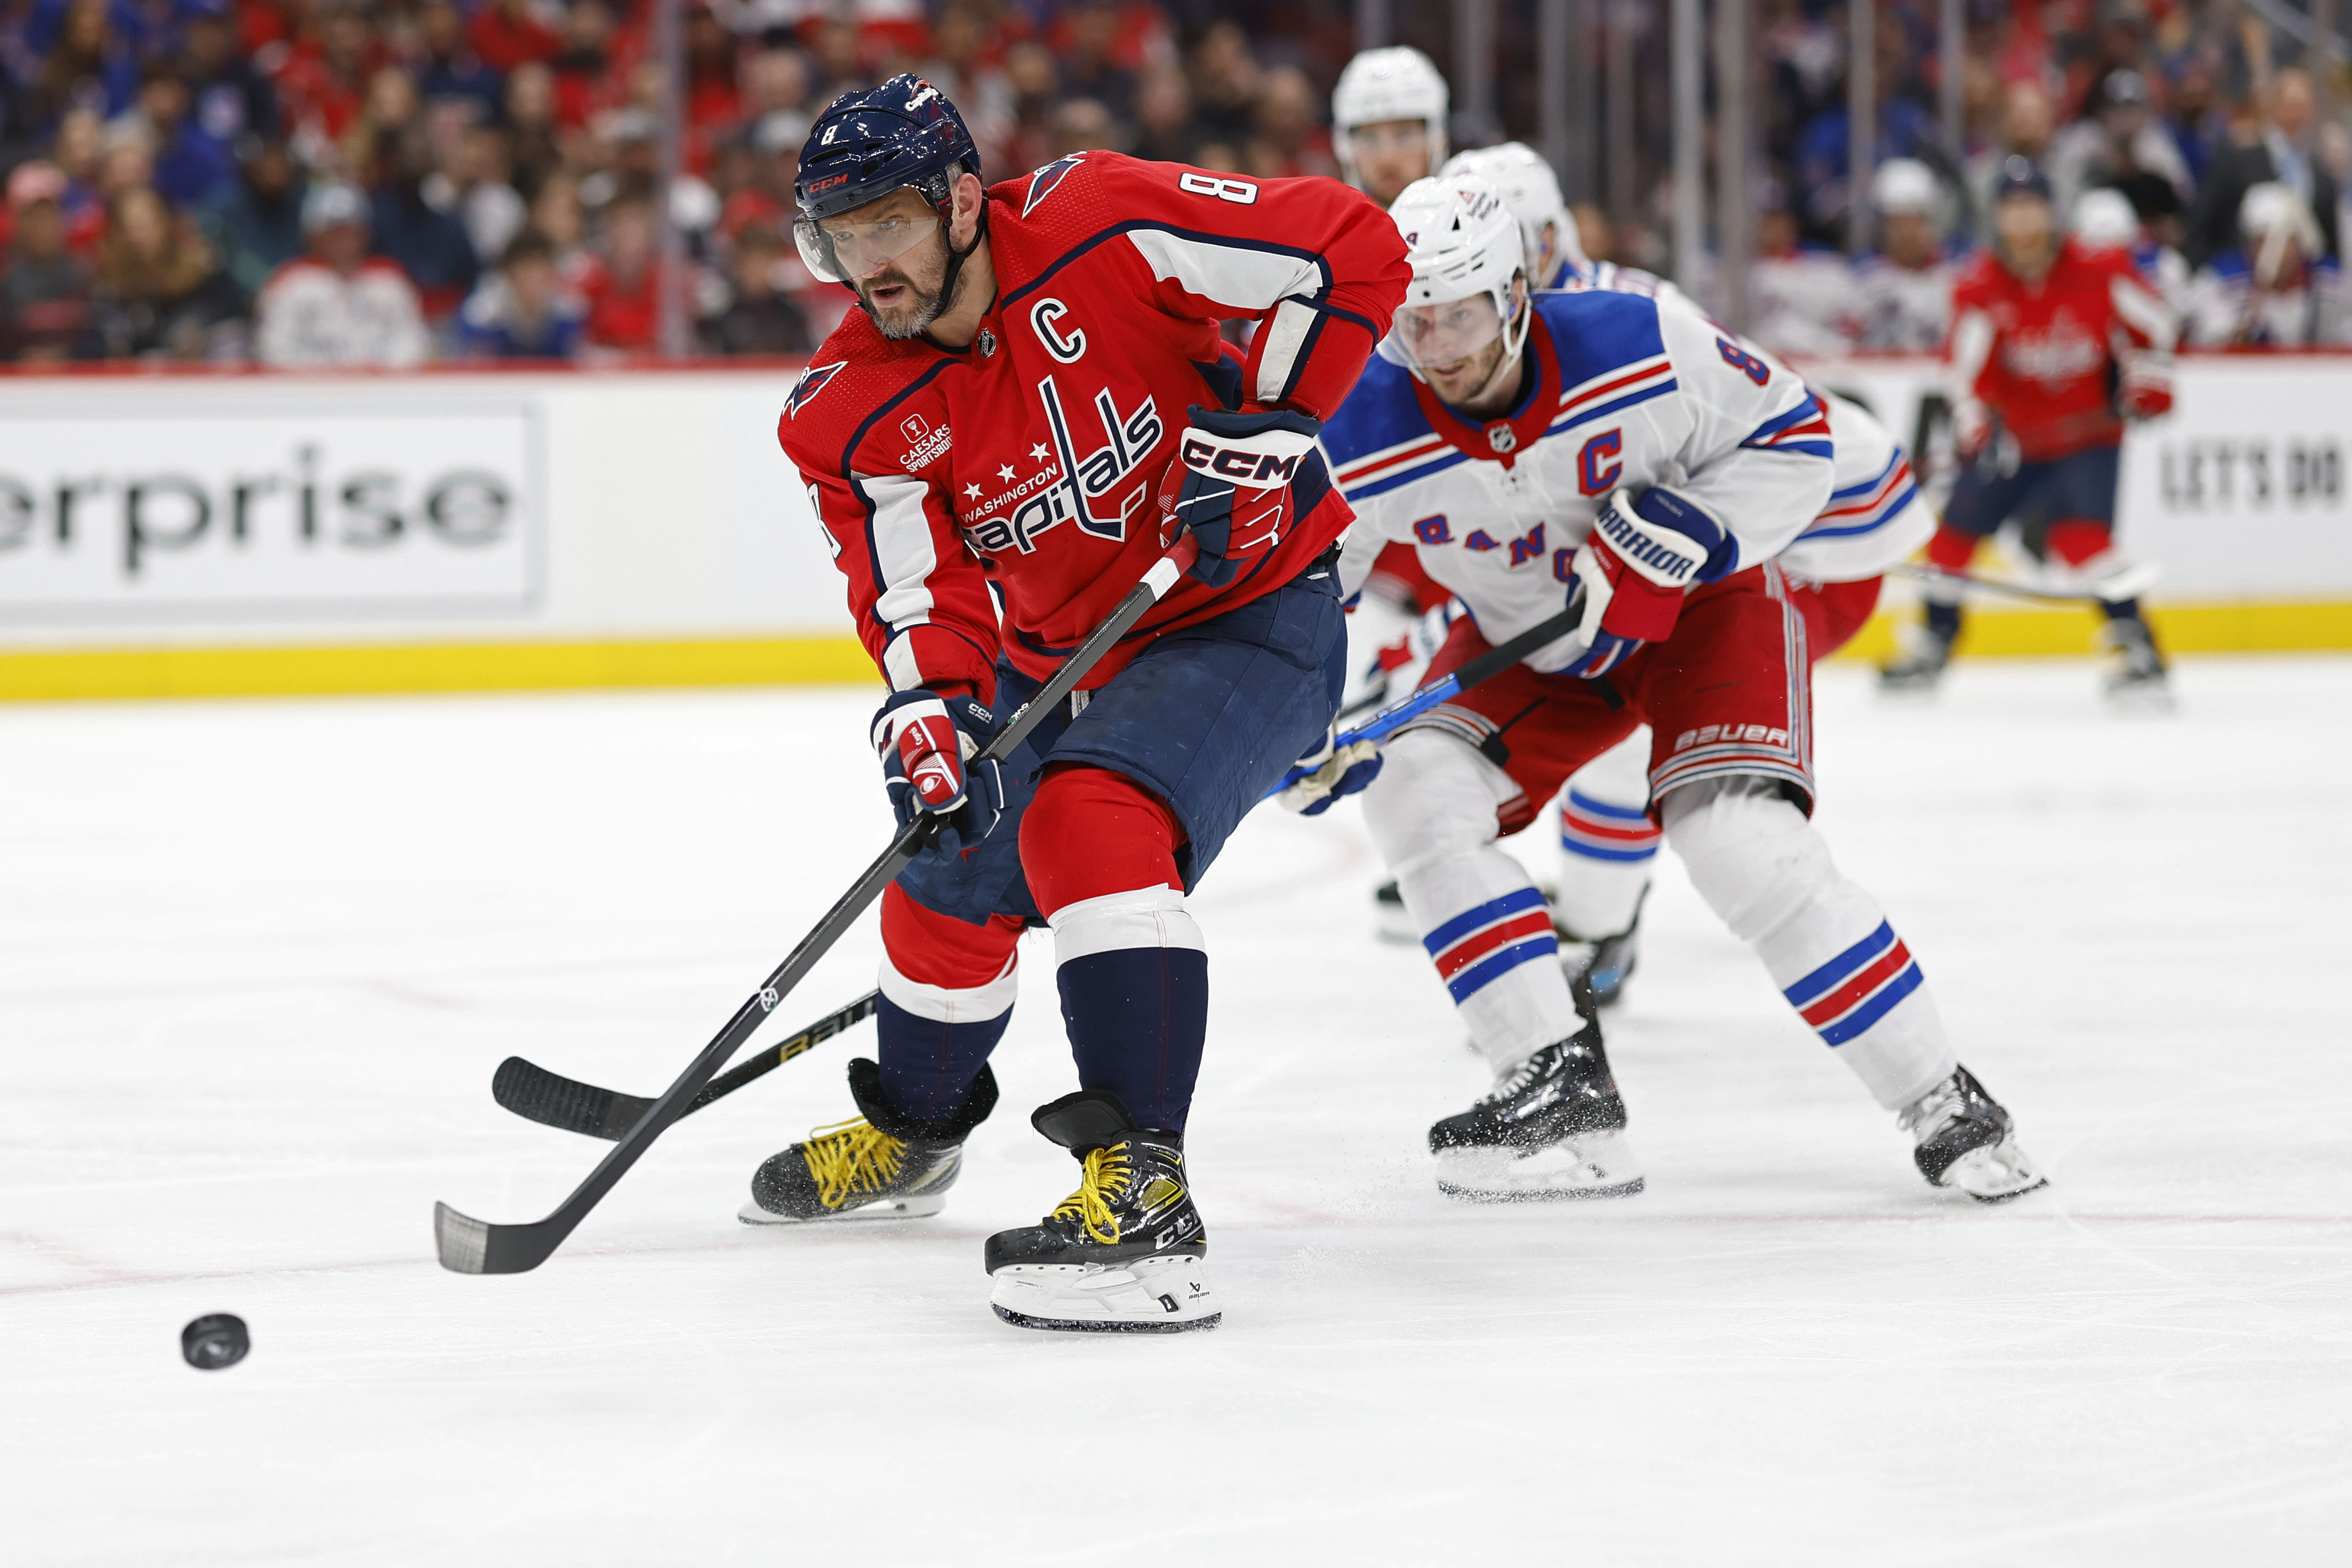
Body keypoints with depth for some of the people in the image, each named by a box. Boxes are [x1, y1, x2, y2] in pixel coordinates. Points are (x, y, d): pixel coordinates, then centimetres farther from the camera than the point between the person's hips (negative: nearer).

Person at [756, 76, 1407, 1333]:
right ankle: (910, 1132, 50)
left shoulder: (1099, 227, -23)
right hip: (1053, 655, 7)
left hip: (1248, 613, -7)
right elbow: (922, 592, -18)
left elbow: (1351, 250, -22)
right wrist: (930, 712, -38)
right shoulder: (854, 417, -10)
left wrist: (1264, 424, -25)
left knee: (1089, 821, -31)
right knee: (947, 885, 18)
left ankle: (1140, 1192, -37)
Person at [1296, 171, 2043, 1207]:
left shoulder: (1643, 350, -29)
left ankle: (1940, 1104, -12)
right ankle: (1562, 1091, -15)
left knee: (1739, 839, -25)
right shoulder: (1363, 441, -23)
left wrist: (1689, 534, -28)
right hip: (1528, 644, 4)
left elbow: (1793, 437, -15)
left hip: (1702, 605, -4)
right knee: (1414, 790, -18)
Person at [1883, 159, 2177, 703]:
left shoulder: (2099, 270, -10)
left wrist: (2148, 377, -4)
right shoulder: (1979, 286, -10)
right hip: (2013, 429, 3)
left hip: (2089, 430, -3)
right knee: (1958, 527, 6)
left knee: (2080, 531, -24)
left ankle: (2133, 643, -21)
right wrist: (1976, 428, -31)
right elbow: (1963, 366, -17)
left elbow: (2149, 322, 6)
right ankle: (1932, 644, 24)